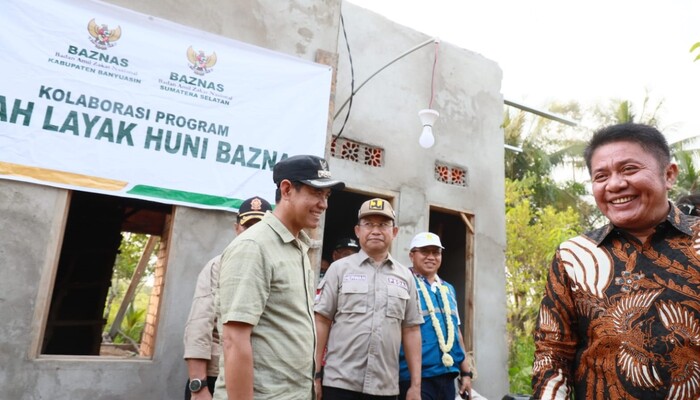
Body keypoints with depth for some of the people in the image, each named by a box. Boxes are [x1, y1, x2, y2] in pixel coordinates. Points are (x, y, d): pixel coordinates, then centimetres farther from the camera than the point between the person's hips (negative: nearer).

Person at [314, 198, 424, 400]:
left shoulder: (405, 276, 6)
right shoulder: (339, 268, -1)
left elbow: (411, 330, 7)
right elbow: (321, 322, -2)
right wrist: (315, 374, -5)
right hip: (340, 383, -2)